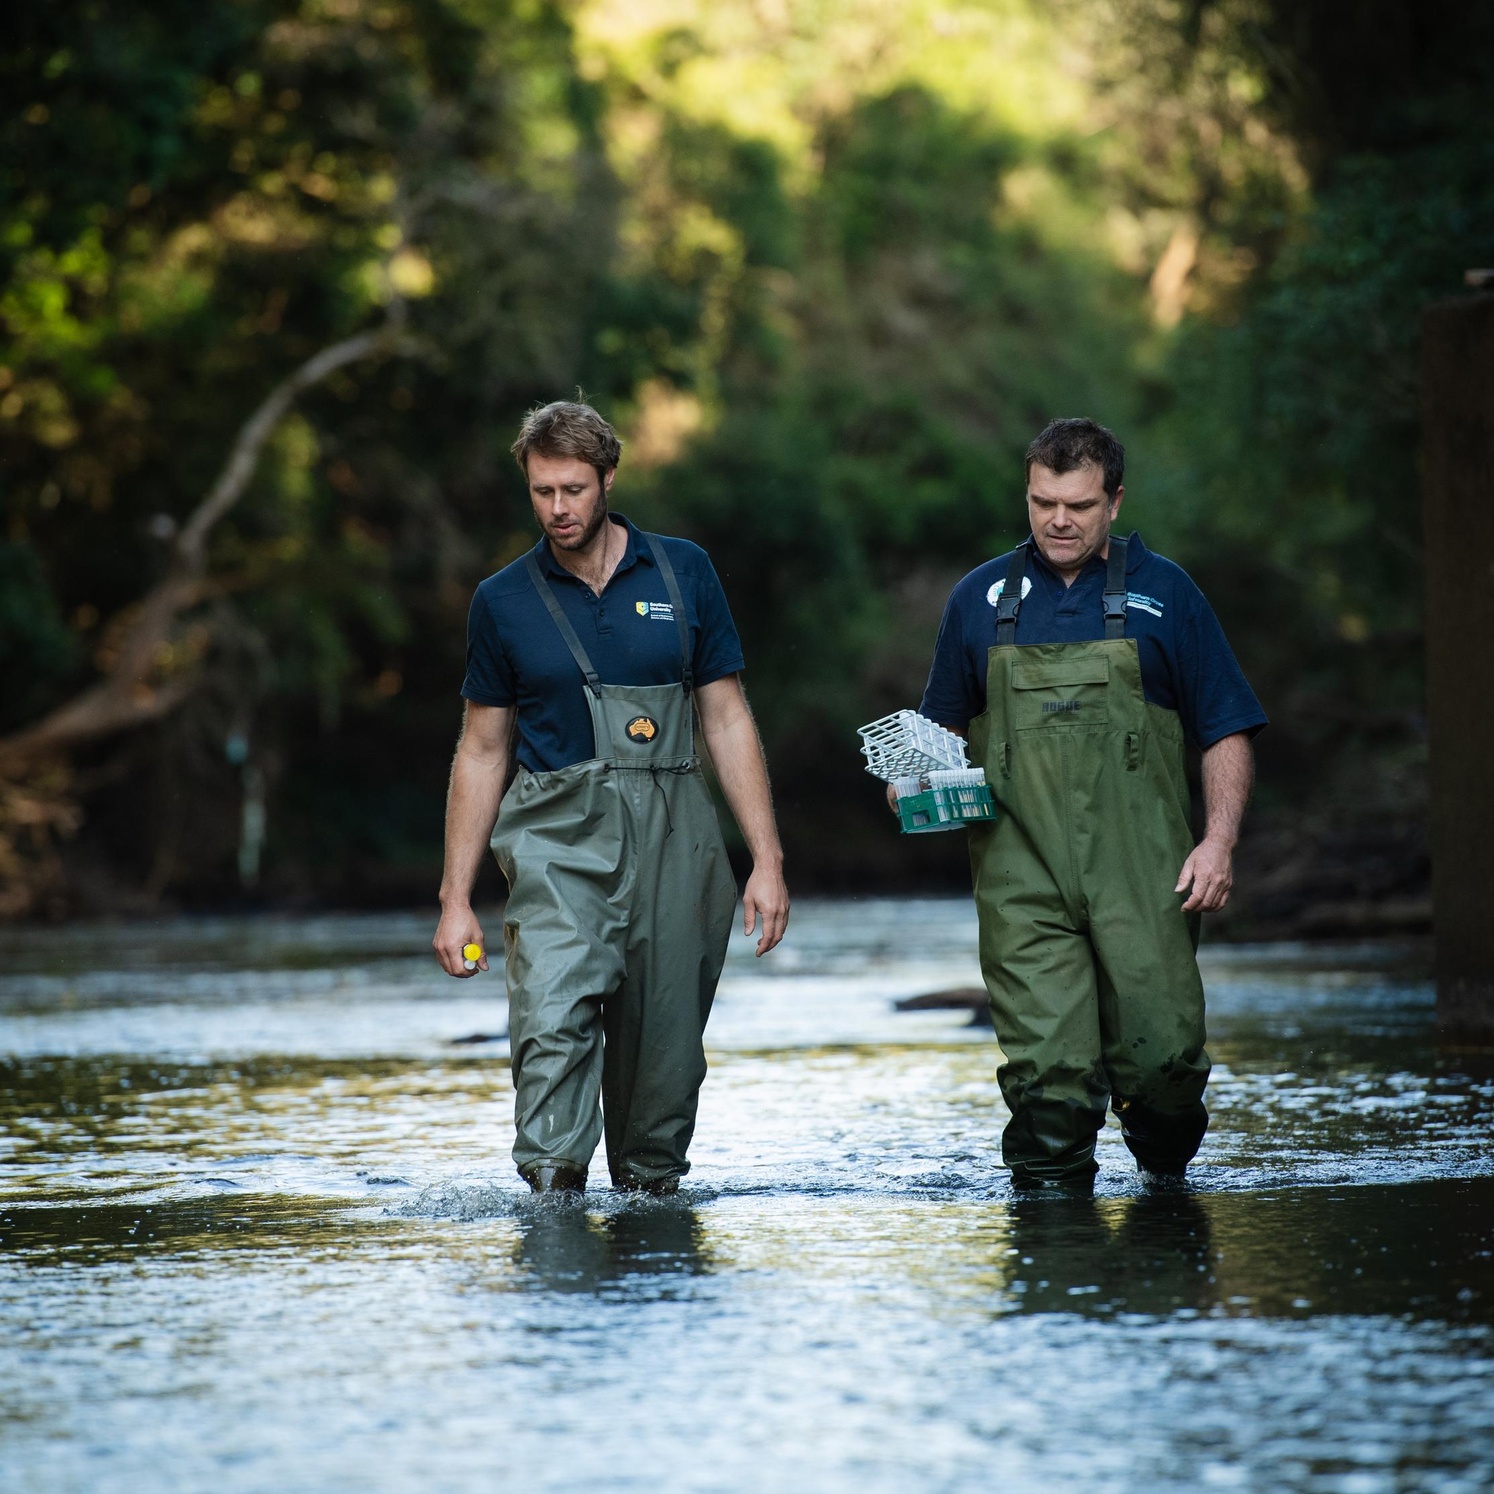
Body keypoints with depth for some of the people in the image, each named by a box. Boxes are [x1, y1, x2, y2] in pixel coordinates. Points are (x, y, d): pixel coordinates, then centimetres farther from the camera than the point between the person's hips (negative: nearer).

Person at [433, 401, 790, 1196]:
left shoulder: (682, 573, 6)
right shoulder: (504, 601, 5)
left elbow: (726, 718, 7)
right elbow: (481, 750, 10)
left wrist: (767, 861, 1)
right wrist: (456, 896, 6)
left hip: (670, 839, 1)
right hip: (557, 838, -1)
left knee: (664, 1047, 4)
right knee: (553, 1018, -22)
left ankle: (650, 1185, 21)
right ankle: (551, 1197, -28)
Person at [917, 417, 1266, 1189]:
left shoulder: (1163, 594, 7)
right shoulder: (981, 599, 13)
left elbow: (1226, 730, 7)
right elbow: (945, 725, 22)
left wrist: (1218, 842, -5)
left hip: (1139, 869, -1)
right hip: (1021, 875, 1)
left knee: (1161, 1053, -4)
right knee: (1047, 1066, -10)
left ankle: (1166, 1181, 24)